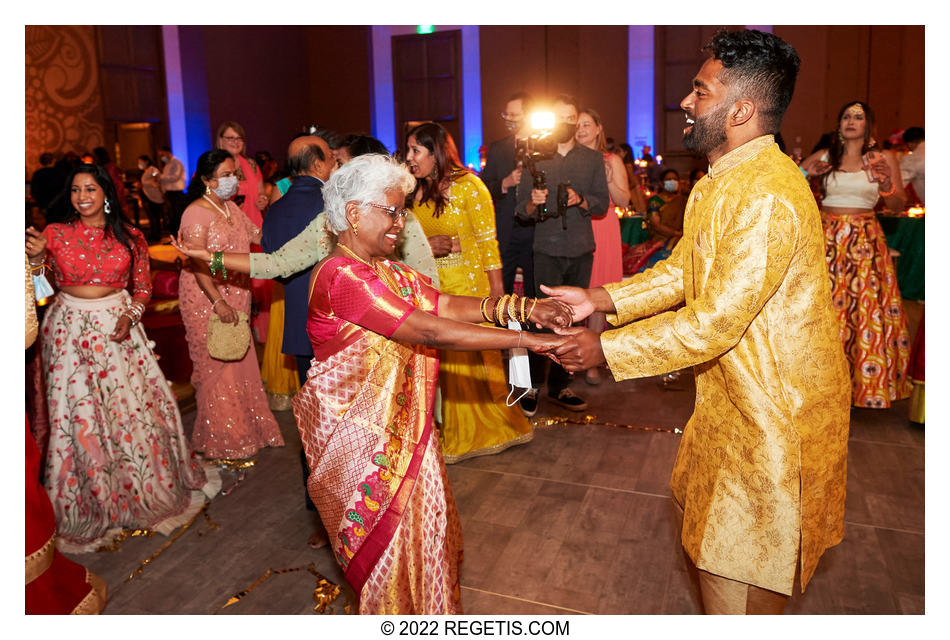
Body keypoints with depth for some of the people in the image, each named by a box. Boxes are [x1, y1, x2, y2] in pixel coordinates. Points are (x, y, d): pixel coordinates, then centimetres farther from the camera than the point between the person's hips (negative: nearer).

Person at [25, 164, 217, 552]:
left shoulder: (129, 237, 3)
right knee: (79, 413, 2)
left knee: (135, 404, 2)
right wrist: (36, 256, -25)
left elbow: (143, 286, 7)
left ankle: (150, 489, 24)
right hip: (71, 330, -1)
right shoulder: (55, 234, 0)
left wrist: (130, 317, -9)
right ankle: (91, 506, 20)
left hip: (118, 327, 1)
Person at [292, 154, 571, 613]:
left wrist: (524, 308, -16)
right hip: (357, 433, -8)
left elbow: (447, 304, -3)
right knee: (383, 539, 10)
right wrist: (525, 340, -29)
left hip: (401, 425, 9)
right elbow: (430, 331, -31)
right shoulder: (341, 275, -25)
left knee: (424, 524, 20)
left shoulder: (391, 273, 6)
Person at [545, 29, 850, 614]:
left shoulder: (767, 197, -29)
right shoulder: (725, 181, 6)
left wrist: (606, 348, -19)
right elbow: (682, 270, 10)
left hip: (774, 410, -10)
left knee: (737, 574, 6)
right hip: (736, 392, 10)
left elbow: (713, 324, -28)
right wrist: (597, 299, 0)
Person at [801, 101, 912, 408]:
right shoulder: (824, 157, 7)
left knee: (867, 310, -1)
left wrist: (887, 183, -14)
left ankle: (865, 380, 13)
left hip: (866, 243, 0)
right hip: (828, 239, 0)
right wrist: (807, 174, -6)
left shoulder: (883, 159, 6)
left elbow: (898, 206, 4)